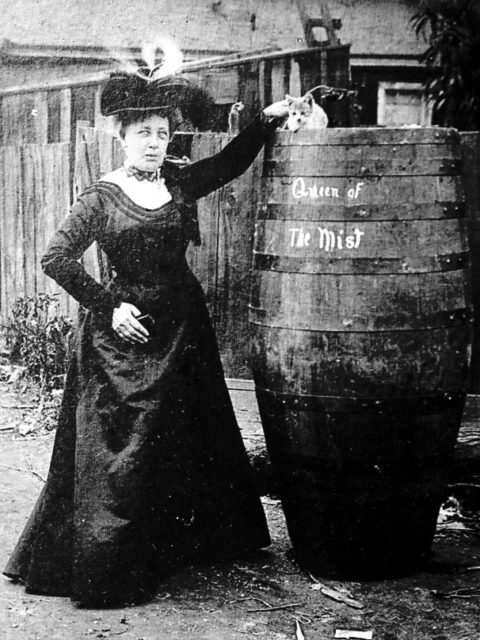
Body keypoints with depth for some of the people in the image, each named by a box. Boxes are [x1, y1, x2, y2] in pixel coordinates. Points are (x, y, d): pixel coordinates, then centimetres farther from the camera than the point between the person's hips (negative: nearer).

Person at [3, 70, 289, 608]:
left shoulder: (179, 181, 5)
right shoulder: (102, 198, -8)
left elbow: (229, 163, 18)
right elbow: (55, 260, -11)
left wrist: (266, 120, 6)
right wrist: (108, 307, -13)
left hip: (182, 323, 6)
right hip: (125, 331, -6)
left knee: (190, 439, 15)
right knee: (119, 448, -3)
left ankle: (183, 544, 32)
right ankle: (102, 569, 7)